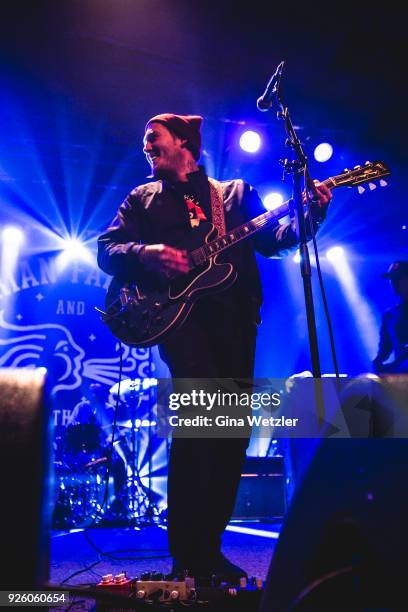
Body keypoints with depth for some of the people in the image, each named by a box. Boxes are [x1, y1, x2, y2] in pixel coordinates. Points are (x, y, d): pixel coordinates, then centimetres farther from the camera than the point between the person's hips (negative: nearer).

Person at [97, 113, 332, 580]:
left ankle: (208, 549, 20)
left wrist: (308, 215, -10)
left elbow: (271, 240, 8)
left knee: (234, 432, 2)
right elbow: (106, 249, 8)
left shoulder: (237, 192, 21)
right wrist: (143, 253, -13)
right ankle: (186, 555, -5)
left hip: (235, 317, 3)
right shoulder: (142, 199, 20)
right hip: (180, 314, -2)